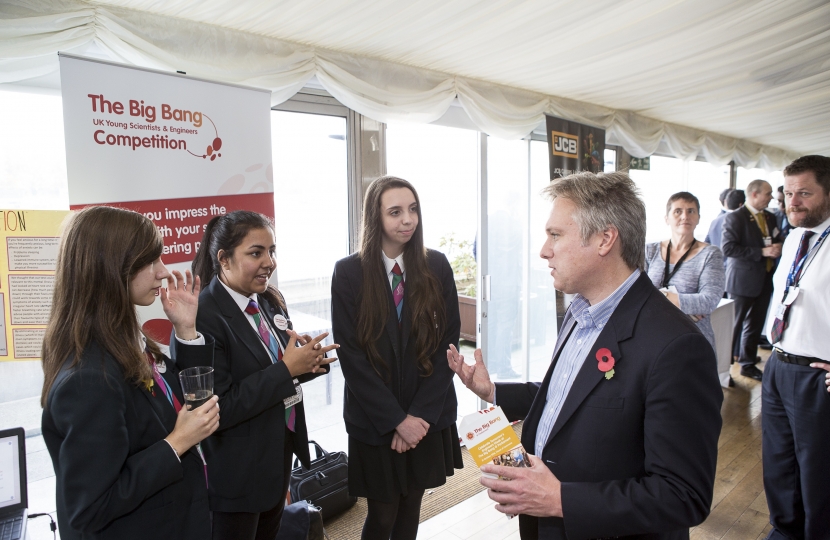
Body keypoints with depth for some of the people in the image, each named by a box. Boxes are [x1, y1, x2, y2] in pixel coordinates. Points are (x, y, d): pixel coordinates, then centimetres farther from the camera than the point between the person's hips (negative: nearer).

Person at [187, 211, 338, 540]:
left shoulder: (270, 301, 1)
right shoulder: (204, 317, -23)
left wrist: (308, 360, -14)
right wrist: (287, 369, -27)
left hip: (280, 450, 7)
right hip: (236, 472, -7)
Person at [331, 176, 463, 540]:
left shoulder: (437, 266, -3)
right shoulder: (349, 272, -9)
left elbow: (448, 342, -4)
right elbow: (351, 356, -10)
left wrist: (420, 414, -10)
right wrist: (396, 419, -12)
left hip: (429, 417, 2)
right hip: (375, 421, -2)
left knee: (411, 508, 17)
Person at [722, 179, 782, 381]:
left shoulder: (770, 218, 11)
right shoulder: (734, 218, -12)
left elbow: (775, 243, 22)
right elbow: (728, 248, -21)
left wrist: (777, 249, -1)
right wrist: (761, 252, -22)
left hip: (765, 279, 7)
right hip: (743, 279, -7)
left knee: (755, 325, 13)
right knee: (735, 324, 3)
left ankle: (748, 363, 24)